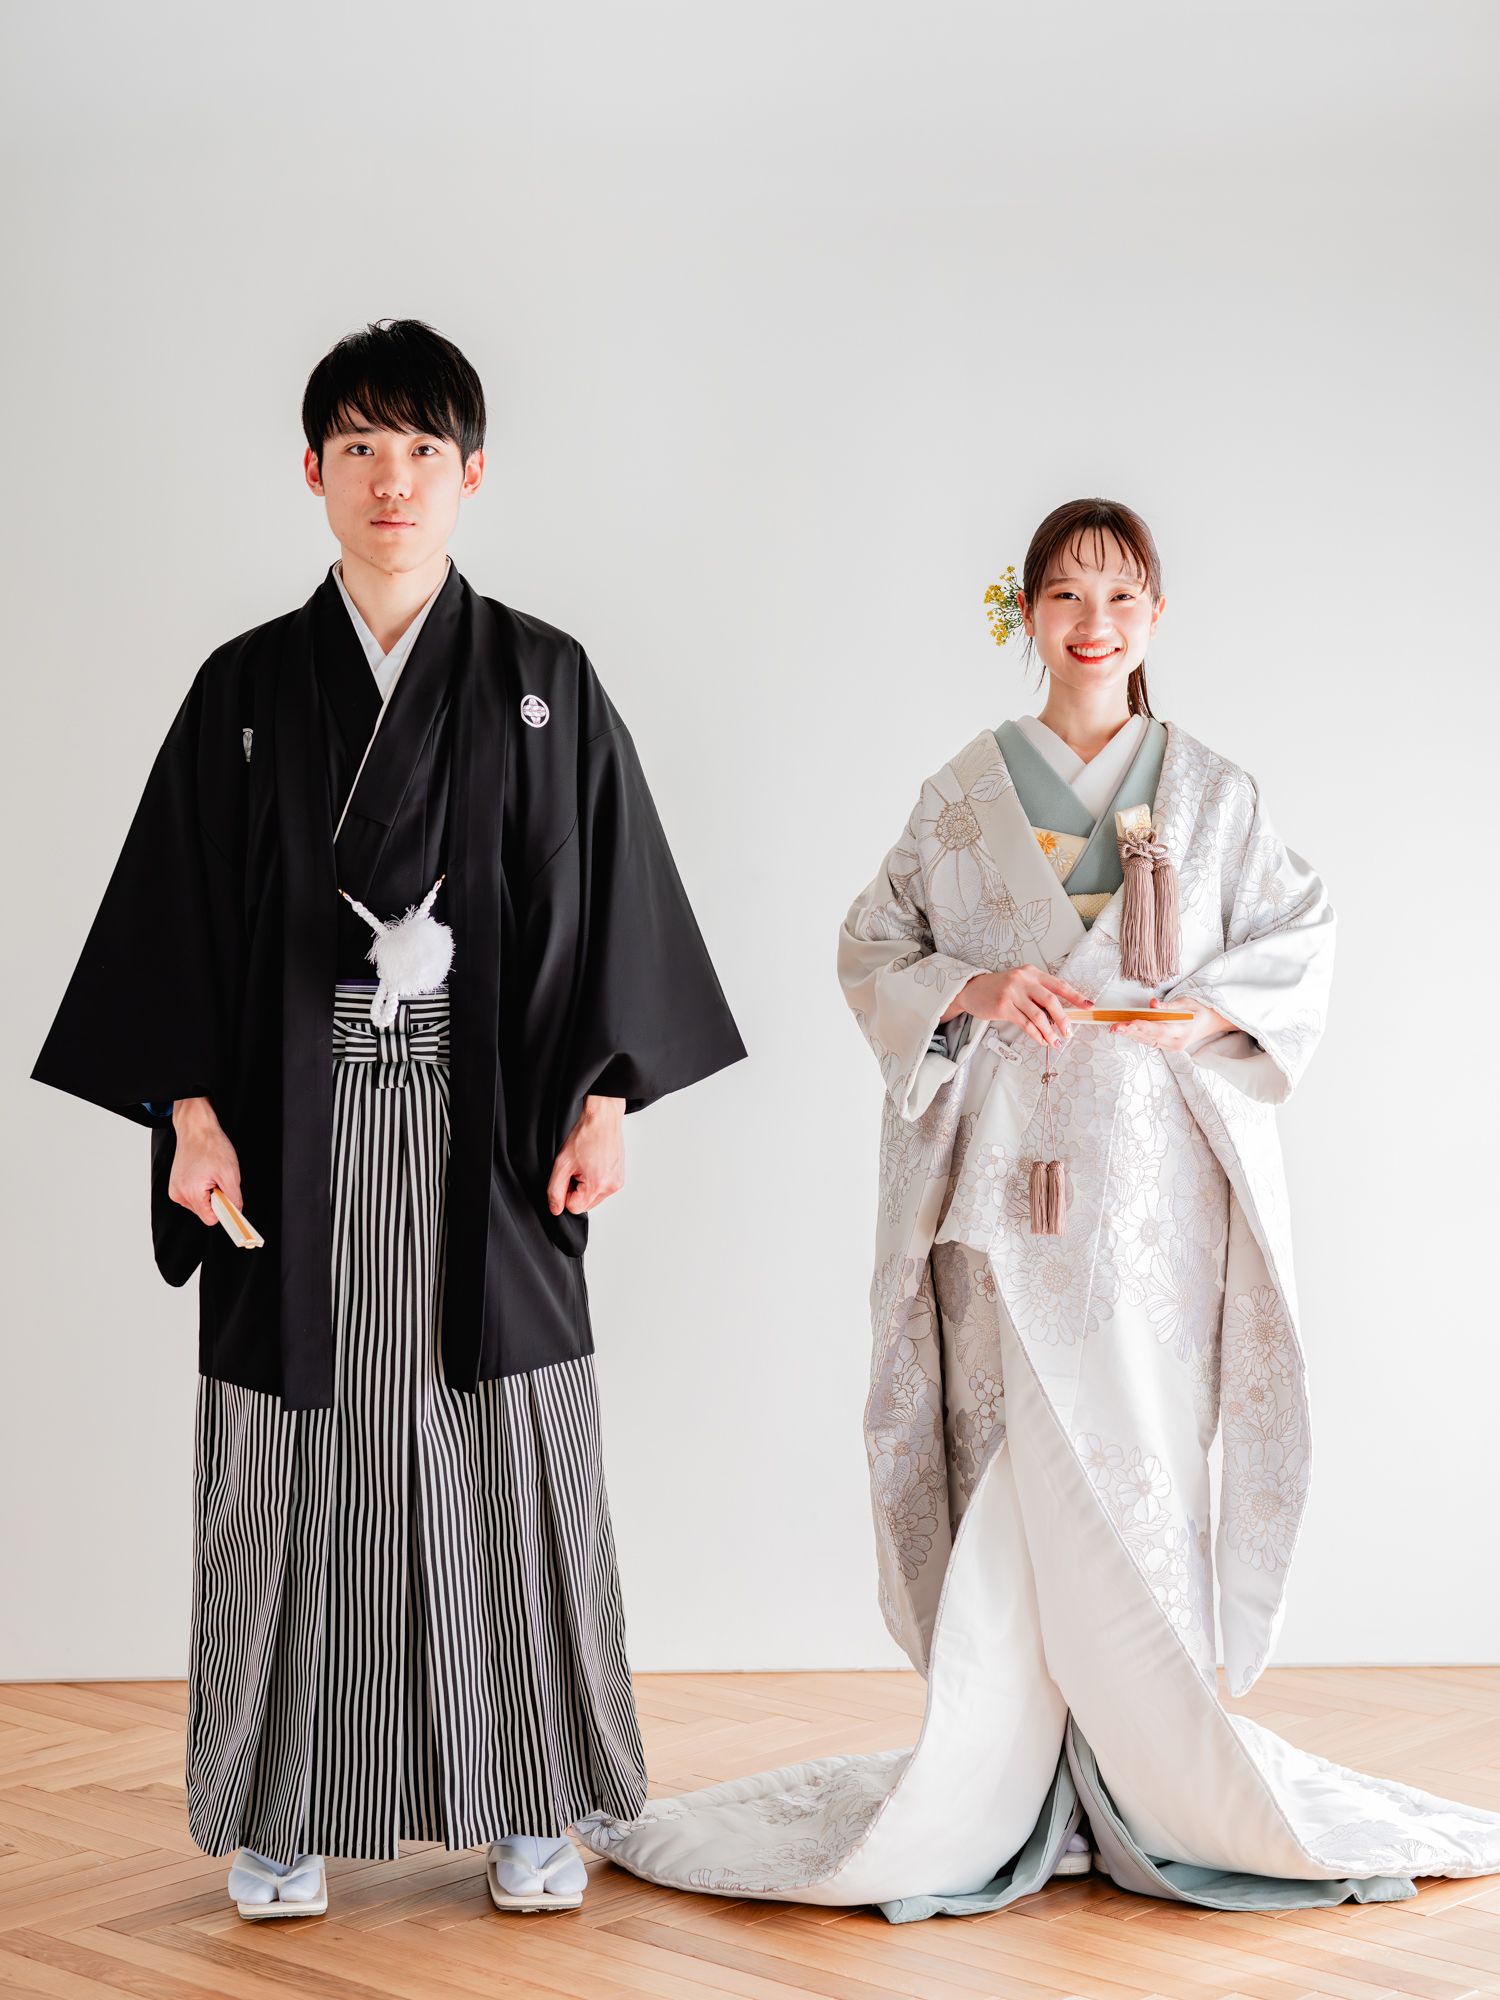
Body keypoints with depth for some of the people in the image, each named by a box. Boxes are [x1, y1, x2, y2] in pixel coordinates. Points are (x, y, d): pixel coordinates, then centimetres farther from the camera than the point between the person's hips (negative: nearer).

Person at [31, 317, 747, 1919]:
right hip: (300, 1121, 0)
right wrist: (192, 1111, -5)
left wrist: (604, 1099, -3)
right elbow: (181, 906, 4)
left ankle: (528, 1807, 15)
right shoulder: (249, 687, 6)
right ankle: (282, 1809, 15)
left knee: (505, 1453, 3)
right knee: (304, 1454, 3)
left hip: (487, 1121, 0)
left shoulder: (545, 682, 6)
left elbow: (608, 898, 5)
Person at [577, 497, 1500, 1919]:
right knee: (1022, 1465, -5)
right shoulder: (966, 791, 9)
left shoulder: (1211, 791, 10)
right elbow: (871, 950, 9)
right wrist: (974, 991, -10)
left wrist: (1209, 1012, -7)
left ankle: (1155, 1769, 7)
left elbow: (1302, 943, 12)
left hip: (1155, 1173, 0)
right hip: (1007, 1174, 0)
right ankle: (1013, 1778, 3)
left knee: (1137, 1466, -3)